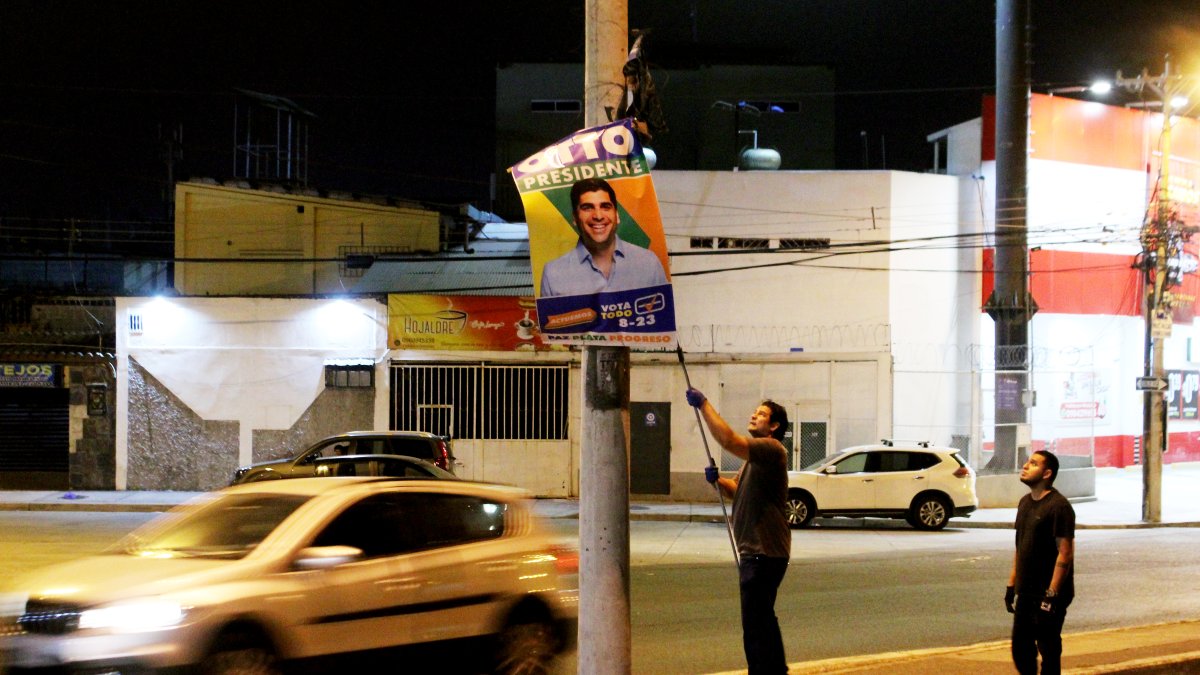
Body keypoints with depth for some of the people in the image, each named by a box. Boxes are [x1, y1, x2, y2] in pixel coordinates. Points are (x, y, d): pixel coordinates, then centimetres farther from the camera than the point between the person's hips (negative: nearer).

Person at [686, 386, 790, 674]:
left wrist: (703, 404, -25)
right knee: (763, 618, 22)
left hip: (764, 552, -11)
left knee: (756, 623, -12)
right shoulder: (755, 454, 20)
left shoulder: (771, 449, -15)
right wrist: (718, 480, 4)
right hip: (755, 550, 11)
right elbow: (738, 490, 25)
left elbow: (728, 440, -29)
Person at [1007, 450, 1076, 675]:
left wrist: (1051, 594, -22)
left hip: (1047, 593, -8)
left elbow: (1065, 554, -18)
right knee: (1021, 649, 10)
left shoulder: (1058, 506, -14)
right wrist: (1011, 584, 16)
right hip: (1025, 592, 8)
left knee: (1049, 651, 0)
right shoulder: (1025, 503, 13)